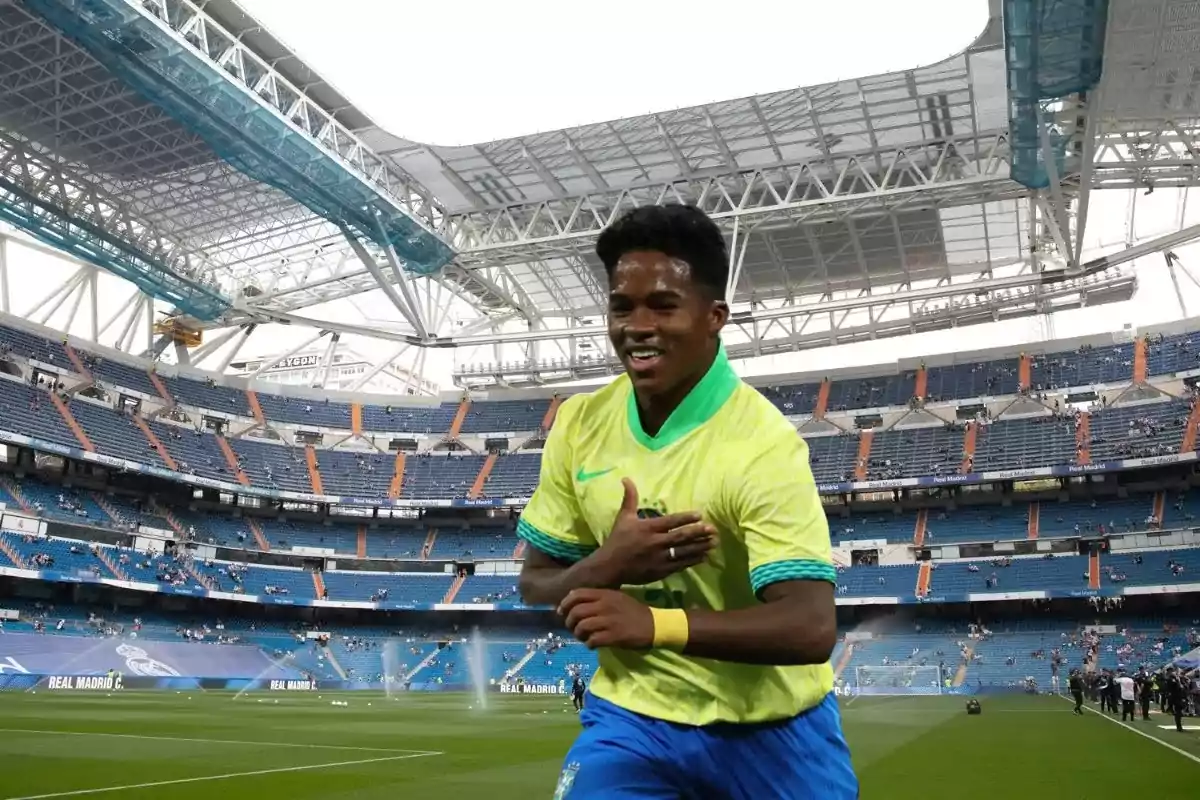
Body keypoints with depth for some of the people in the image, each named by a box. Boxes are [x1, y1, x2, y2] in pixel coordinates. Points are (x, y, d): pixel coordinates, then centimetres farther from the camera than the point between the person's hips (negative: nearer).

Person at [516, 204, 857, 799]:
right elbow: (536, 587, 0)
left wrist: (656, 624, -41)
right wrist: (606, 566, -21)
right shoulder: (578, 423, -5)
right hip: (633, 714, 3)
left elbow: (812, 628, -28)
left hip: (769, 729, -2)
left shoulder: (762, 444, -21)